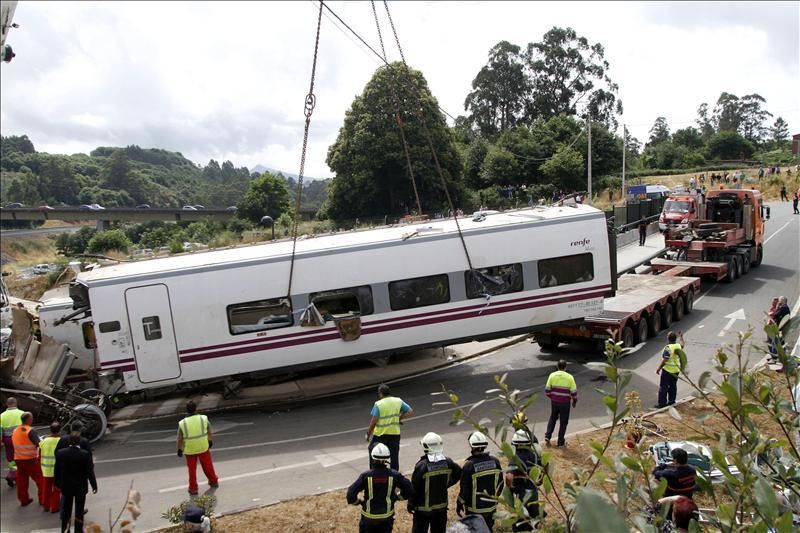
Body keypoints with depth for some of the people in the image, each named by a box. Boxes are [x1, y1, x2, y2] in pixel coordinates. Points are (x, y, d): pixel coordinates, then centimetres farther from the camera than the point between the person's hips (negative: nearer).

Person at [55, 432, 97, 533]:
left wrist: (57, 484, 13)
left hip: (66, 486, 3)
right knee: (79, 511, 10)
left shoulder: (60, 453, -12)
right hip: (81, 487, -2)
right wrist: (94, 486, -3)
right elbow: (90, 472, -15)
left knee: (66, 510, 17)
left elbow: (57, 471, -2)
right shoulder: (85, 454, -20)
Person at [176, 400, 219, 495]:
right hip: (203, 448, 1)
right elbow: (210, 433, 0)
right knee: (208, 465, 20)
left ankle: (193, 488, 23)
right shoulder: (204, 419, -12)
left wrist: (179, 450, 8)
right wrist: (211, 442, 17)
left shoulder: (182, 423, -14)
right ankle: (213, 481, 36)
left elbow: (179, 439, -7)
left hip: (190, 450, -1)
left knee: (192, 469, 14)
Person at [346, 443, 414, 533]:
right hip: (387, 515, 1)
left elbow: (351, 494, -18)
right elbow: (410, 490, -10)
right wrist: (398, 497, 6)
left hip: (369, 516, -1)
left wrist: (358, 502, 2)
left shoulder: (366, 476, -18)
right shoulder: (394, 475, -14)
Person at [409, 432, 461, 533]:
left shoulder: (421, 465, -22)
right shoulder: (447, 462, -7)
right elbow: (458, 474, 9)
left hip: (424, 508, -5)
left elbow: (414, 488, -16)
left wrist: (411, 504, -2)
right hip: (442, 506, 5)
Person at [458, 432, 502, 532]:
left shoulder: (469, 465, -21)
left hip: (475, 509, -4)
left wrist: (459, 505, -1)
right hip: (491, 506, 4)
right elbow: (500, 483, 3)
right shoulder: (495, 461, -7)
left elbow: (464, 489, -15)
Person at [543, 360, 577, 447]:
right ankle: (560, 442, 15)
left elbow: (547, 389, 0)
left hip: (554, 401, 3)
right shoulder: (569, 377, -10)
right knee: (563, 422, 10)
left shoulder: (552, 375, -3)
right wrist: (574, 401, 8)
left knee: (553, 418, 24)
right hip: (565, 403, -3)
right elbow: (574, 391, -9)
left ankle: (547, 436, 16)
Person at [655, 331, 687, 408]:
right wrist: (681, 337, 42)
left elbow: (664, 360, -21)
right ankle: (671, 400, 26)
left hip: (667, 371, -7)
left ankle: (662, 403, 3)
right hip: (676, 370, 7)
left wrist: (658, 369, -13)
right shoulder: (678, 346, 0)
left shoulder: (668, 348, -21)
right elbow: (683, 344, 27)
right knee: (673, 386, 18)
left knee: (663, 387, 0)